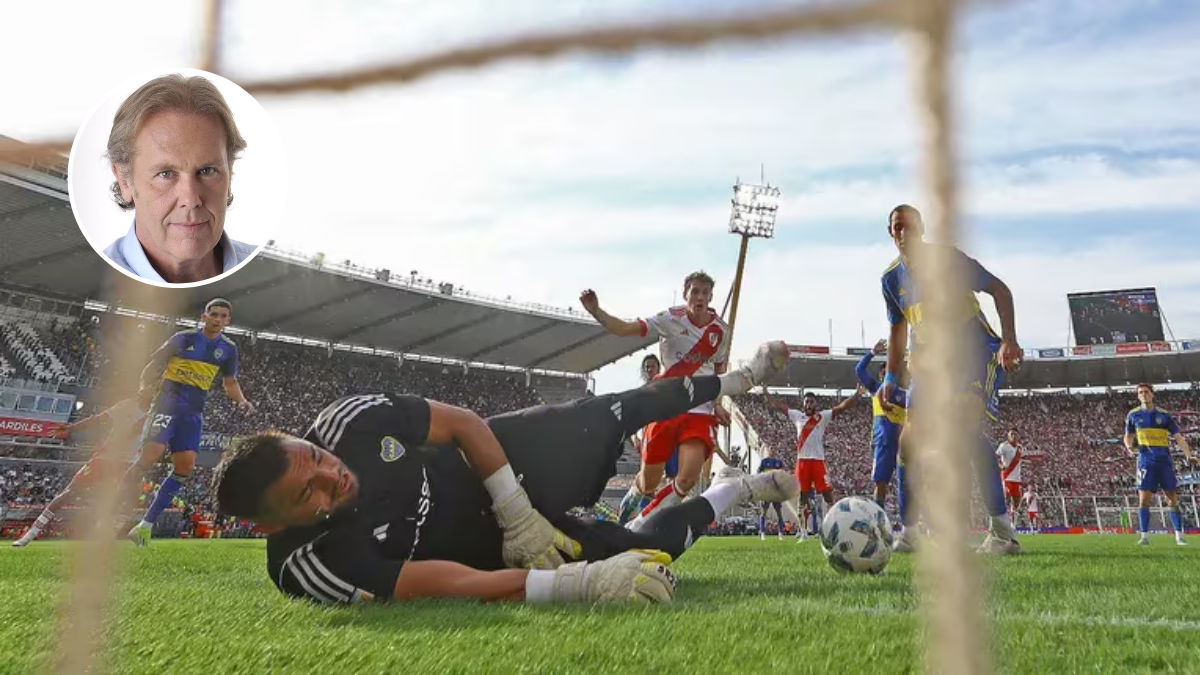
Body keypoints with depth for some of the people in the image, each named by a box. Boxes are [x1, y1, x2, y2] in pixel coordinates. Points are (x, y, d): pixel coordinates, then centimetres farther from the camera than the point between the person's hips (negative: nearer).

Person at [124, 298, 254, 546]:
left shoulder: (228, 348, 9)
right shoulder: (184, 338, -2)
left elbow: (230, 382, 20)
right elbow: (155, 364, -2)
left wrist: (242, 400, 2)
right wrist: (144, 389, -18)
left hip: (193, 413, 5)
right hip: (168, 403, -5)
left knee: (185, 466, -5)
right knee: (150, 456, -20)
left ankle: (147, 523, 5)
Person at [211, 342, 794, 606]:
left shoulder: (348, 421, -26)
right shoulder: (308, 566, -34)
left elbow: (463, 422, -13)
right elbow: (450, 584, -40)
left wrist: (518, 515, -19)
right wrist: (586, 581, -45)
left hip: (498, 461, 3)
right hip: (492, 548, -3)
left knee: (613, 416, 17)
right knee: (646, 552, -2)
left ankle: (734, 380, 44)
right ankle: (741, 489, 26)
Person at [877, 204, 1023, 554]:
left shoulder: (947, 257, -10)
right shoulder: (891, 278, 6)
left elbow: (999, 290, -7)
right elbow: (898, 330, 17)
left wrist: (1010, 341, -19)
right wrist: (891, 377, 7)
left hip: (977, 351, -6)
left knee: (966, 426, -30)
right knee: (909, 441, -1)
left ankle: (1002, 529, -24)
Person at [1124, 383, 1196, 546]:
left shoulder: (1164, 415, 8)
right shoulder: (1133, 415, 7)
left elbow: (1178, 437, 6)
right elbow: (1128, 436, 13)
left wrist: (1188, 455, -6)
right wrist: (1130, 448, -8)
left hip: (1164, 459, 1)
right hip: (1146, 460, -1)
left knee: (1172, 497, 1)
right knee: (1144, 498, -7)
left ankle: (1179, 536, 8)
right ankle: (1144, 536, -2)